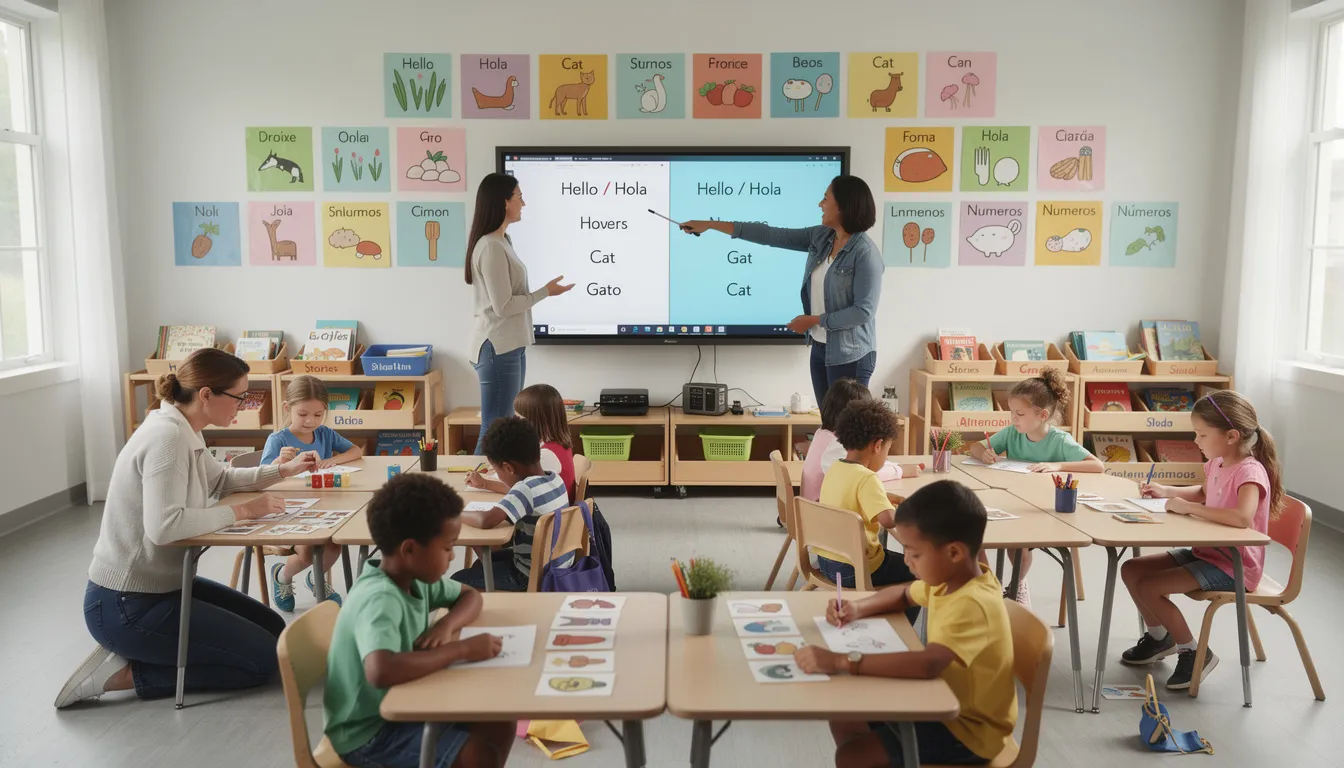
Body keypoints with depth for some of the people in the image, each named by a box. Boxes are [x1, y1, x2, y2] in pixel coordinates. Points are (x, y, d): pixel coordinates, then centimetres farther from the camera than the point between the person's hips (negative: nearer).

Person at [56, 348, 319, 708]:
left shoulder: (183, 432, 6)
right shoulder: (167, 437, -24)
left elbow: (221, 479, 24)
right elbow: (164, 526, -34)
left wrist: (283, 470, 12)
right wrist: (241, 511, -24)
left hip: (160, 585, 10)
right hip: (125, 607, -10)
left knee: (274, 629, 14)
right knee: (264, 658, -7)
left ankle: (135, 653, 14)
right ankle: (126, 672, -3)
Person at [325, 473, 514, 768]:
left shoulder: (415, 577, -3)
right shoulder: (379, 600, -29)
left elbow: (470, 596, 11)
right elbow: (381, 672, -47)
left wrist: (447, 625, -12)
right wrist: (461, 649, -35)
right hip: (368, 732, -8)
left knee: (501, 725, 0)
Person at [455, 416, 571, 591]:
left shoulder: (527, 488, -27)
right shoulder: (555, 478, -1)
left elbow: (486, 521, -38)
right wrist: (484, 484, 28)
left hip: (533, 576, -9)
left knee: (458, 581, 5)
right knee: (482, 564, 28)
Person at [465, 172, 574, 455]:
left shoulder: (502, 241, 13)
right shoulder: (491, 247, -17)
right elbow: (503, 306, -18)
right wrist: (545, 292, -10)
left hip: (510, 345, 10)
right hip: (498, 347, -10)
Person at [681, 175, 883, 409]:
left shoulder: (865, 253, -18)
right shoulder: (820, 237, 4)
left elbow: (864, 310, -21)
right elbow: (771, 236, 5)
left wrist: (814, 320, -14)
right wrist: (710, 225, 4)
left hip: (850, 356, -7)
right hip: (820, 348, 8)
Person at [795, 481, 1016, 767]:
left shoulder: (973, 605, -31)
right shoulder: (951, 577, -4)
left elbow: (928, 664, -46)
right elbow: (903, 595, 15)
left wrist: (841, 662, -47)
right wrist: (858, 608, -5)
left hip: (967, 728, -9)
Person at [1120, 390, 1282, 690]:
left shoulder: (1250, 472, -24)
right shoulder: (1217, 463, 3)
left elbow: (1242, 517, -44)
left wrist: (1188, 507, -34)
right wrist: (1167, 491, 9)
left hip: (1232, 566, -9)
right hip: (1206, 553, 9)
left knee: (1149, 587, -21)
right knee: (1131, 570, 4)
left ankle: (1194, 653, 0)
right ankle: (1158, 636, 25)